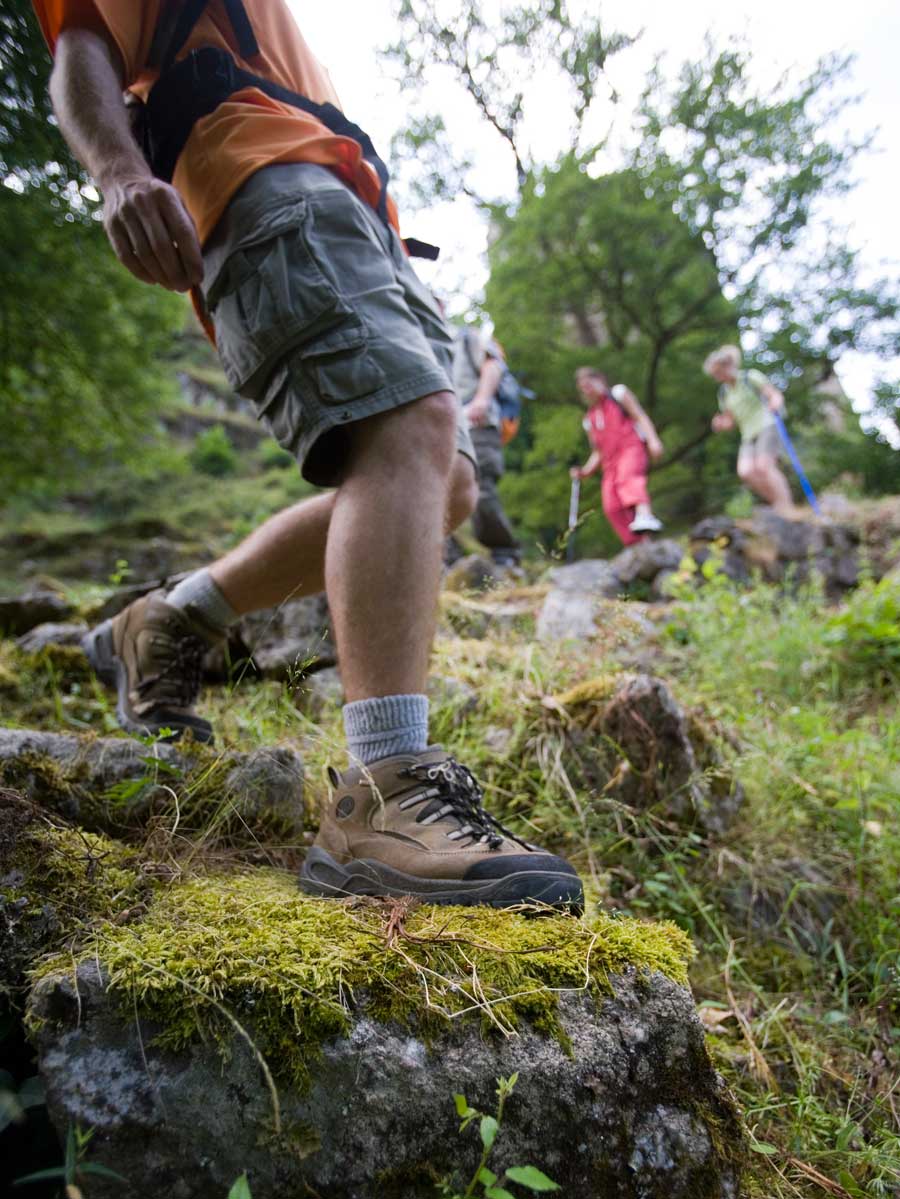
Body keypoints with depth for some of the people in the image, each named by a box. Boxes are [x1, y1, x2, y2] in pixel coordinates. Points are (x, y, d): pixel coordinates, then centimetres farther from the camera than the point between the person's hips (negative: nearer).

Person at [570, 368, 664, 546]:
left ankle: (645, 515, -64)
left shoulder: (619, 393, 14)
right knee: (612, 508, -13)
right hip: (610, 463, 5)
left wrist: (653, 439, -14)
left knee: (627, 476, -37)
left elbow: (640, 416, 3)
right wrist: (585, 471, 8)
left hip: (631, 448, -5)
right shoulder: (589, 420, 26)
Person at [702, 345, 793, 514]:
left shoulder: (751, 377, 0)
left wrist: (775, 403, -28)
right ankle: (779, 504, -7)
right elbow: (730, 420, 20)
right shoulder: (724, 393, 15)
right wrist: (721, 424, -3)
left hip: (766, 426, -5)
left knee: (763, 467, -23)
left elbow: (776, 395, -4)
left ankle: (786, 508, -18)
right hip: (749, 435, 5)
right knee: (745, 471, -18)